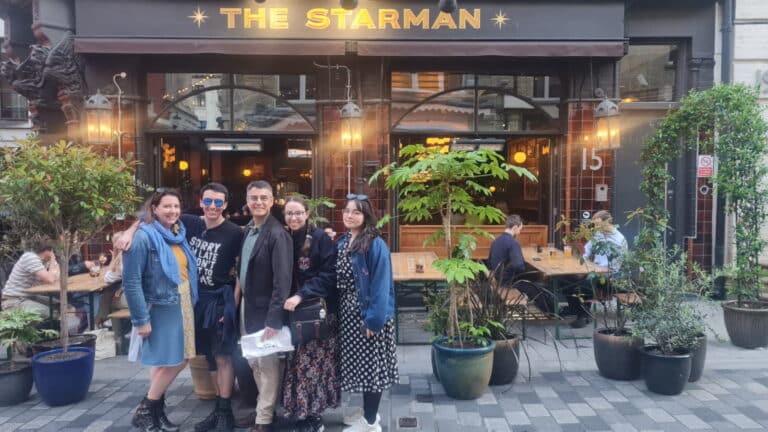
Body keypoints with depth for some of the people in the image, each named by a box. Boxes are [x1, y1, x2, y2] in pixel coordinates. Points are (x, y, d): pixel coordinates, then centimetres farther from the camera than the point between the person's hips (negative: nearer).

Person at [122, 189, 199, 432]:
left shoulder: (179, 234, 8)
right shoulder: (144, 237, -15)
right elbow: (131, 281, -18)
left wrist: (190, 302, 8)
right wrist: (141, 319, -19)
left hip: (182, 306, 8)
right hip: (161, 309, -7)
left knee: (176, 361, 13)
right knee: (168, 362, -3)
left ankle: (156, 410, 27)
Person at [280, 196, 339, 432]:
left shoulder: (320, 238, -8)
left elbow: (329, 274, -14)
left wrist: (302, 295, -21)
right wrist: (290, 299, -2)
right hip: (293, 313, 5)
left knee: (315, 362, -3)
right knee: (298, 364, 6)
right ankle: (302, 413, 19)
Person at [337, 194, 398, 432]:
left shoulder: (375, 244, -16)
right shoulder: (342, 242, 9)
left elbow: (381, 285, -19)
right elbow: (337, 280, 13)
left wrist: (374, 319, -22)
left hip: (368, 315, -8)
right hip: (347, 314, 8)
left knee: (370, 365, 3)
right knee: (358, 364, 16)